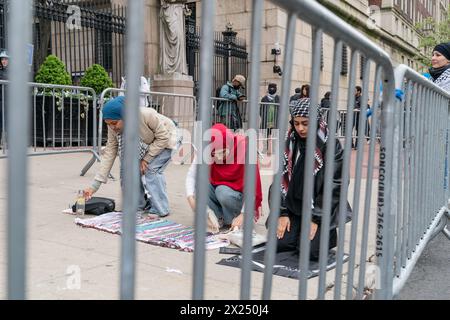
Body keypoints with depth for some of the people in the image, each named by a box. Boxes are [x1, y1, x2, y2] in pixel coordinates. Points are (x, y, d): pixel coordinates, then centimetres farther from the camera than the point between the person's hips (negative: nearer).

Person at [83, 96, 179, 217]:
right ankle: (139, 205, 6)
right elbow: (109, 154, -19)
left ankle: (161, 209, -10)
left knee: (151, 169, -24)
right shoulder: (113, 128, -22)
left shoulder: (146, 115, -39)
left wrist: (146, 159, -27)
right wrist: (94, 185, -22)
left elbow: (163, 137, -28)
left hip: (165, 140, -6)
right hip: (146, 145, 6)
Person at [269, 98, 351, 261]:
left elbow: (334, 185, -12)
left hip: (321, 207, -3)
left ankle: (328, 233, 16)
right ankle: (299, 229, 19)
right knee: (279, 243, -12)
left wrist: (315, 218, -13)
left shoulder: (331, 145, -12)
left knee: (310, 250, -17)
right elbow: (281, 177, 0)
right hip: (293, 205, 3)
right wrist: (282, 213, -6)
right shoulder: (289, 142, -2)